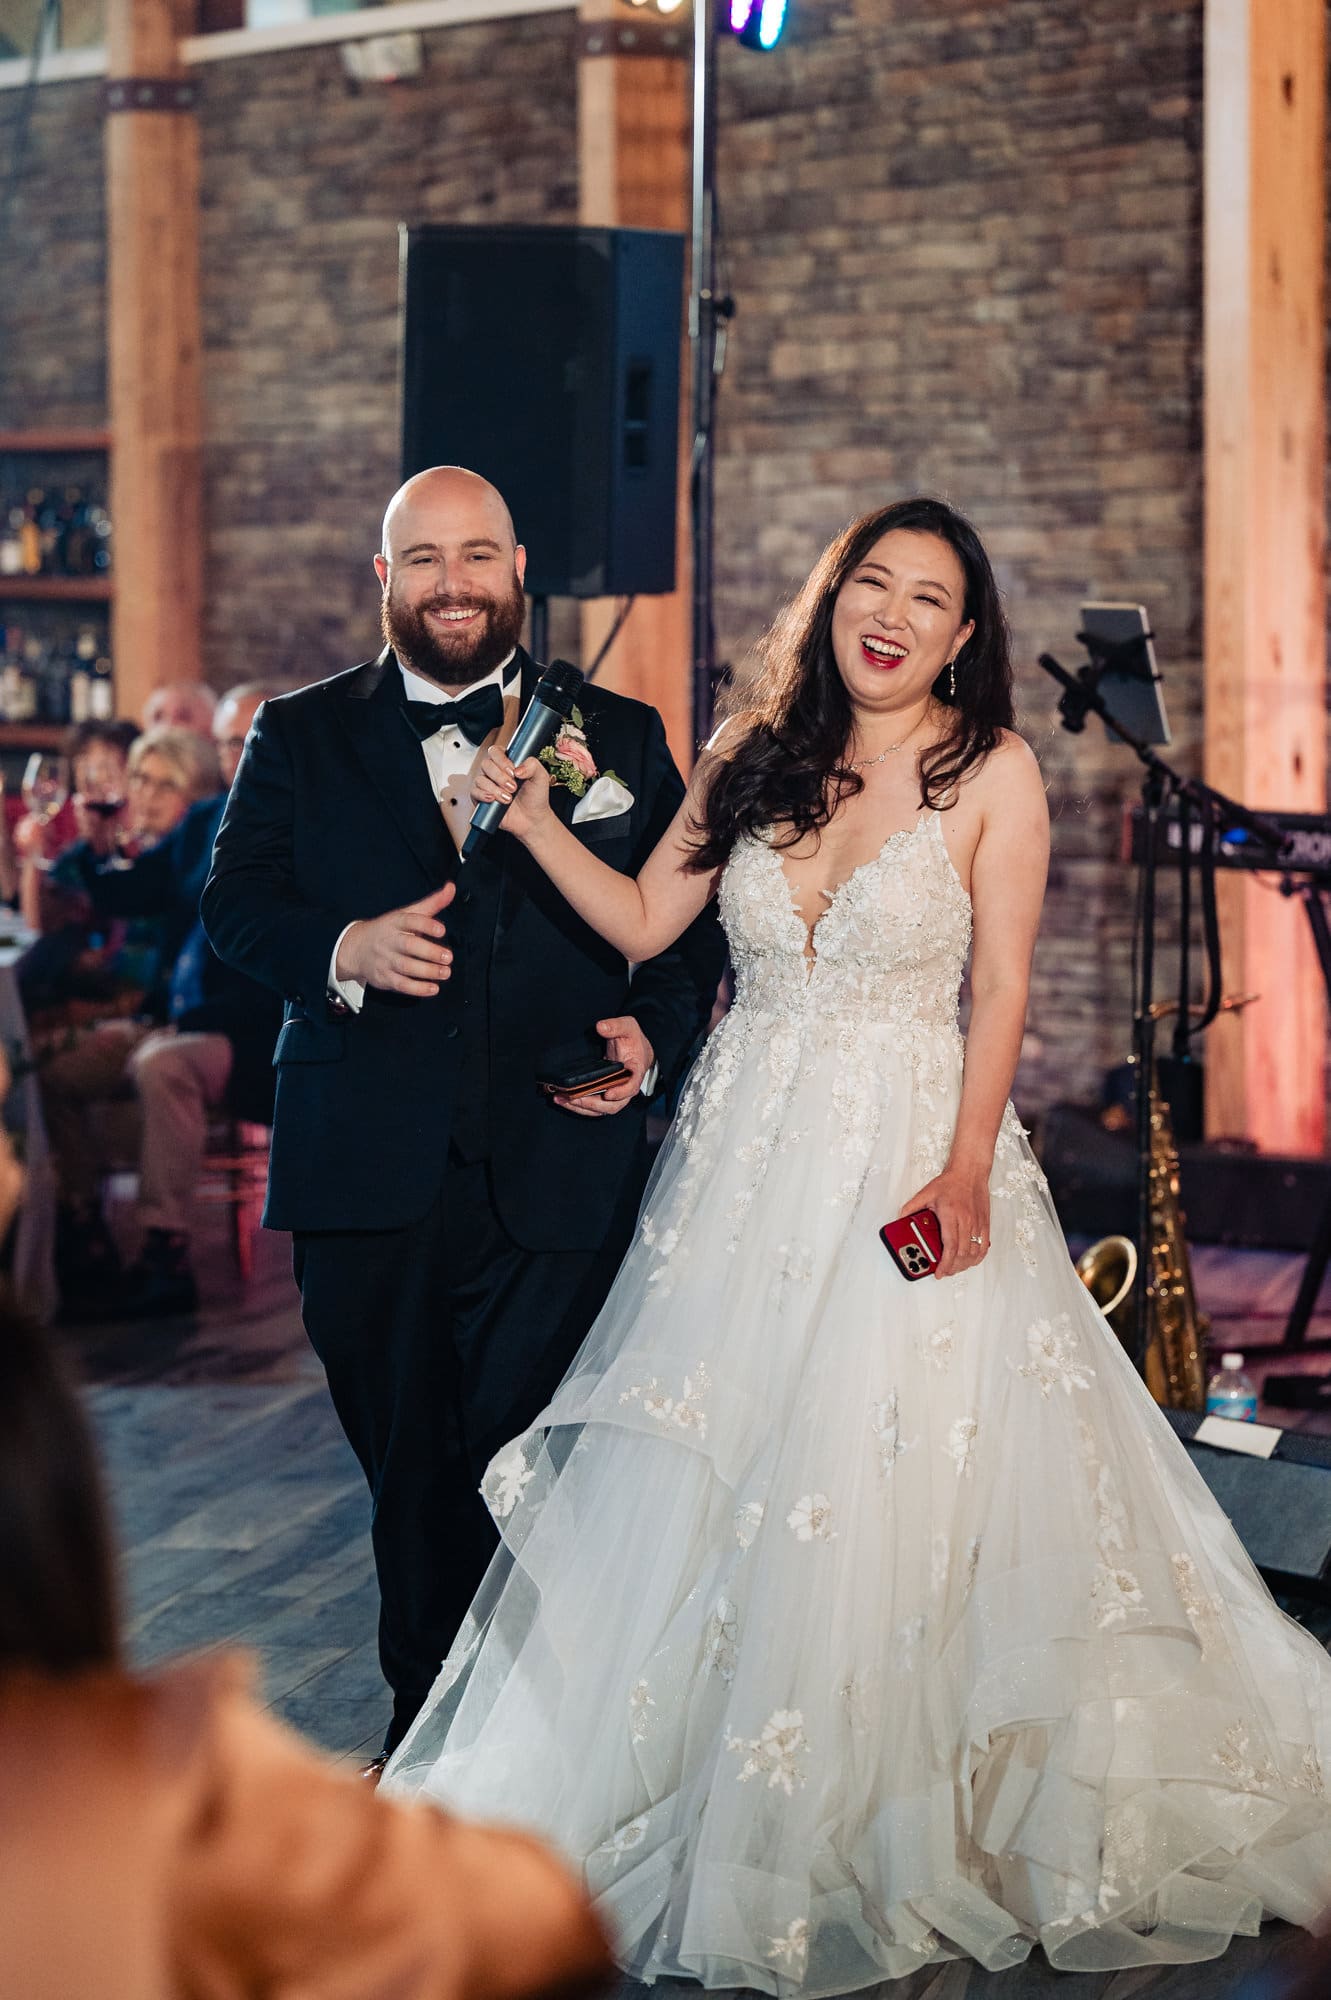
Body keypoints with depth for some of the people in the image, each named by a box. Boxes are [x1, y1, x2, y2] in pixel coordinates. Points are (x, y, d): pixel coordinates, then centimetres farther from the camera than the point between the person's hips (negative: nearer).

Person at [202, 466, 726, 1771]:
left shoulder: (620, 735, 11)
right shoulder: (300, 738, 11)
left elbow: (691, 922, 11)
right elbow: (234, 902, 5)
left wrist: (652, 1031, -8)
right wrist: (340, 952, -14)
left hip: (557, 1178, -1)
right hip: (369, 1181, 1)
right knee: (407, 1476, 10)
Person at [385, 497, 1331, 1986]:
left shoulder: (992, 772, -4)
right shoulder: (754, 755, 7)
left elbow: (1000, 988, -7)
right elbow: (644, 922, 9)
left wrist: (967, 1167, -17)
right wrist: (535, 822, -3)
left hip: (907, 1155, -4)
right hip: (746, 1149, 4)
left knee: (886, 1493, -3)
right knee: (699, 1487, 7)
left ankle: (869, 1826, 15)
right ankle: (708, 1799, 24)